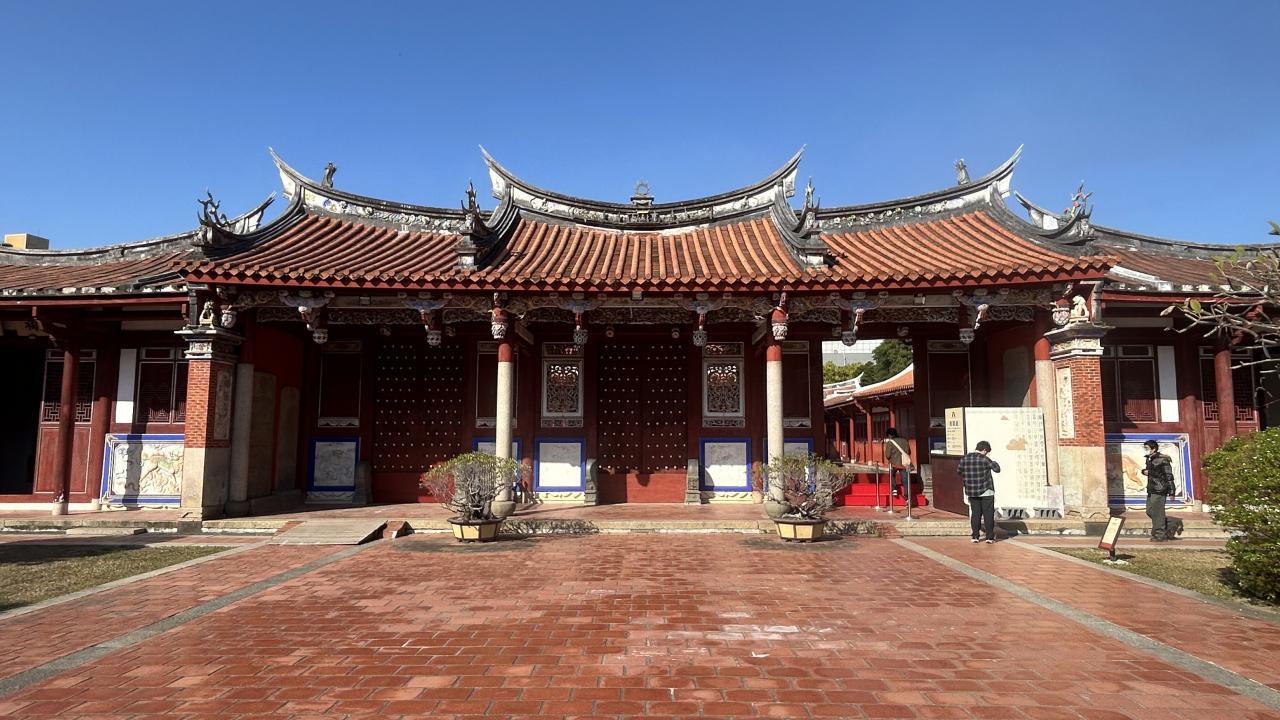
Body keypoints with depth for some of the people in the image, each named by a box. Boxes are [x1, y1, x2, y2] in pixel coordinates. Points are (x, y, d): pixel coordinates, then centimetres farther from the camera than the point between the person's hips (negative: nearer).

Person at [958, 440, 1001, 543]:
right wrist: (994, 462, 12)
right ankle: (989, 537, 6)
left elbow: (959, 470, 10)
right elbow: (997, 469, -9)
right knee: (988, 514, 5)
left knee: (975, 514, 11)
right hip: (986, 491, -4)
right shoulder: (984, 459, -13)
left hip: (972, 491, 4)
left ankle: (975, 537, 9)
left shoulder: (965, 458, 0)